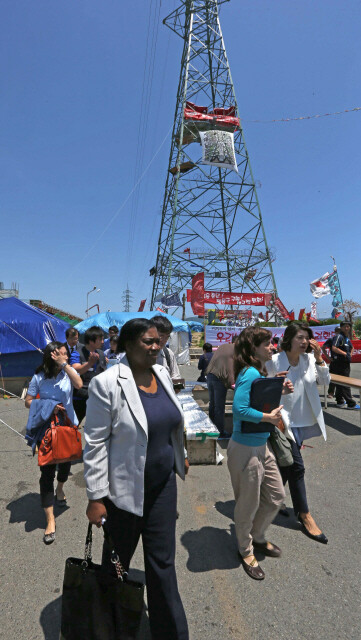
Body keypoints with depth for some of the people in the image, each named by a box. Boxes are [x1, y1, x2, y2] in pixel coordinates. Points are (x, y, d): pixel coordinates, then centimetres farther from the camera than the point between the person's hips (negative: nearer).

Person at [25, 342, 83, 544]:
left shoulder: (69, 372, -6)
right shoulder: (39, 377, -8)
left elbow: (79, 384, -26)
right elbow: (28, 401, -3)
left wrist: (64, 364, -28)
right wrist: (47, 407, -20)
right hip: (46, 428, -2)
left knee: (66, 461, 21)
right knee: (47, 471, -2)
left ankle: (60, 488, 54)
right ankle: (50, 520, 7)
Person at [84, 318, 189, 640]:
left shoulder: (162, 372, 0)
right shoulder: (107, 383, -20)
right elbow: (94, 443, -16)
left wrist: (178, 462, 17)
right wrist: (96, 497, -14)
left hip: (163, 484, 4)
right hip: (125, 489, -4)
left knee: (163, 562, 15)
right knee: (117, 561, 20)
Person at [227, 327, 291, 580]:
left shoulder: (259, 372, 5)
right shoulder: (250, 373, -24)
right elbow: (240, 409, -31)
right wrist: (269, 417, -22)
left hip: (262, 445, 9)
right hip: (246, 449, -9)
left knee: (276, 496, 22)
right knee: (249, 505, 13)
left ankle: (258, 537, 47)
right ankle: (246, 550, 40)